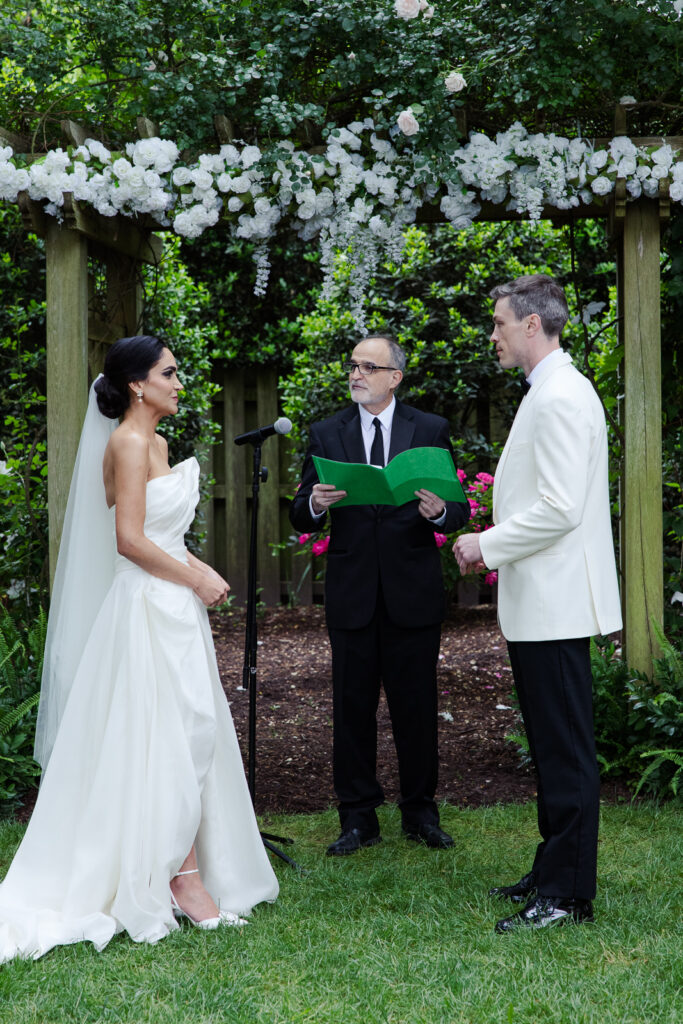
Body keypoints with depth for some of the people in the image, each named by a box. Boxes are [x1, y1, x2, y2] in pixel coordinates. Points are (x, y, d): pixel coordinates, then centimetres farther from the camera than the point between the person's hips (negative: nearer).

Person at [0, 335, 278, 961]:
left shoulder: (155, 443, 16)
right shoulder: (129, 444, -13)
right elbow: (130, 540, -21)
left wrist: (198, 568, 6)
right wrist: (197, 580, -12)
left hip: (172, 608, 10)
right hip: (148, 610, -10)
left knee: (187, 737, 10)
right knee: (173, 739, -5)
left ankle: (181, 870, 17)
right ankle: (182, 874, 2)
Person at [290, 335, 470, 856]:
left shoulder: (431, 430, 5)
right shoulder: (327, 434, 7)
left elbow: (459, 509, 3)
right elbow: (300, 517, 5)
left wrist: (440, 512, -20)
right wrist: (316, 504, -18)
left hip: (413, 592, -1)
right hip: (352, 594, 1)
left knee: (416, 707, 6)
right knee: (353, 709, 5)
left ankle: (421, 812, 20)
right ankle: (358, 818, 15)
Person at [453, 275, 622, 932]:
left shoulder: (561, 398, -17)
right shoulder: (549, 393, 17)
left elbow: (560, 509, -24)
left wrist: (487, 544, -13)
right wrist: (496, 546, 16)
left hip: (555, 605, -11)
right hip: (539, 604, 11)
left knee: (566, 749, -4)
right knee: (551, 747, 16)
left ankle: (567, 895, 2)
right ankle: (552, 872, 26)